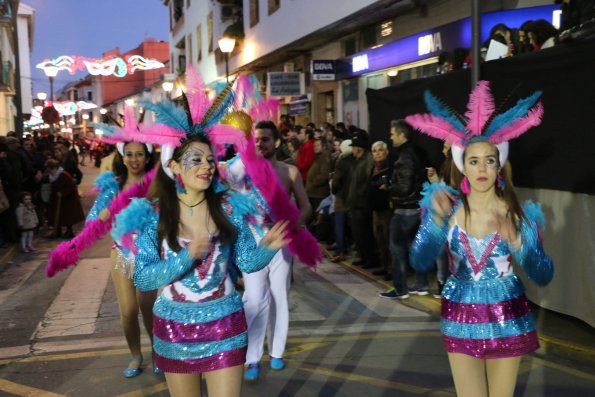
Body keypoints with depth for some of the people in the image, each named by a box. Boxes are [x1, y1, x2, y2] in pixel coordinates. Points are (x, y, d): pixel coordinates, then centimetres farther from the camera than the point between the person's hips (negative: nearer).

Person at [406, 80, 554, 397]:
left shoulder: (518, 215, -9)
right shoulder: (447, 208, -8)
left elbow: (544, 276, -11)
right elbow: (420, 263, -18)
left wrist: (518, 245, -28)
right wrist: (436, 222, -32)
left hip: (507, 321, 0)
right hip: (461, 320, 0)